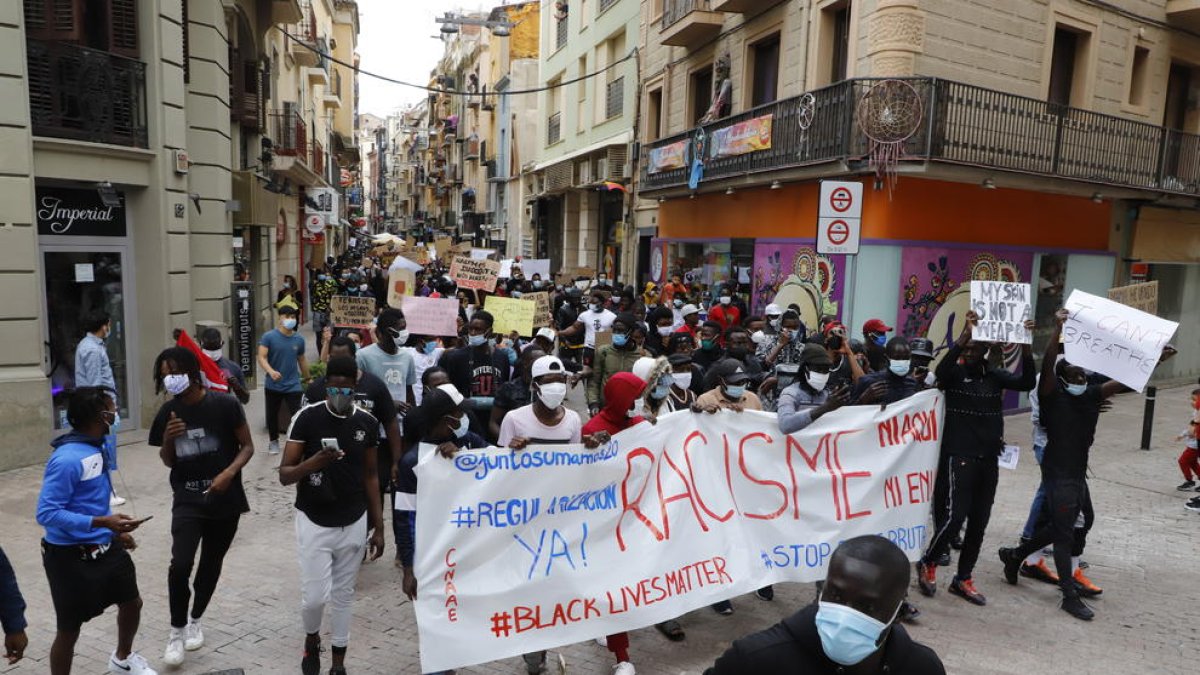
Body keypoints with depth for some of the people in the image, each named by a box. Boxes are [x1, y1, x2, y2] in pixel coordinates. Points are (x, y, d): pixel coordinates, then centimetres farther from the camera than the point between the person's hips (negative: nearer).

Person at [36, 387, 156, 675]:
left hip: (105, 548, 9)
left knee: (132, 602, 22)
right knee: (70, 629, 7)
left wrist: (116, 530, 15)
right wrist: (101, 522, -30)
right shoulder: (67, 459, -26)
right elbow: (46, 513, -26)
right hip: (70, 557, -9)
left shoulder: (95, 446, 1)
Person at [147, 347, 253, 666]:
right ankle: (177, 630, 7)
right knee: (180, 564, -15)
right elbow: (169, 462, 8)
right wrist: (168, 440, -12)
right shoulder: (168, 413, -2)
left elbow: (247, 446, -6)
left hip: (225, 500, -1)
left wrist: (229, 473, -23)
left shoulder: (224, 404, -13)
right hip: (187, 500, 1)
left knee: (211, 563, 14)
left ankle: (195, 620, 38)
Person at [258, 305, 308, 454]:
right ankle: (274, 442, 36)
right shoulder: (268, 337, -8)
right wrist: (271, 372, -34)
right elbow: (261, 357, -17)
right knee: (272, 415, 16)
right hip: (273, 385, 0)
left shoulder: (299, 339, 1)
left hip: (293, 386, 0)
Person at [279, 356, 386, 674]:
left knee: (343, 595, 12)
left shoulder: (367, 423, -2)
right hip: (314, 523, -2)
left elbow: (371, 476, 6)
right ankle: (311, 638, 32)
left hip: (354, 524, 2)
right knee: (315, 595, -1)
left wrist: (378, 527, 5)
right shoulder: (307, 417, -11)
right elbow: (284, 475, -10)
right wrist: (314, 462, -30)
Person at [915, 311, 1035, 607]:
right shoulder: (955, 373, -4)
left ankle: (963, 579, 21)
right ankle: (928, 563, 12)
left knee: (979, 522, 8)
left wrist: (1025, 345, -20)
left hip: (989, 460, 5)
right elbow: (941, 369, -27)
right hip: (959, 457, -5)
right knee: (955, 516, -11)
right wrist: (964, 333, -36)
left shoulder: (995, 375, 8)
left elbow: (1027, 382, -7)